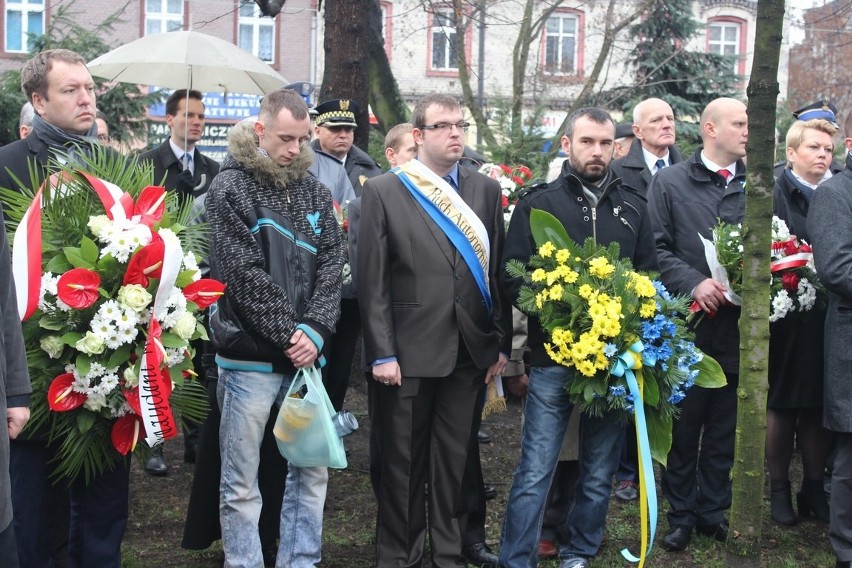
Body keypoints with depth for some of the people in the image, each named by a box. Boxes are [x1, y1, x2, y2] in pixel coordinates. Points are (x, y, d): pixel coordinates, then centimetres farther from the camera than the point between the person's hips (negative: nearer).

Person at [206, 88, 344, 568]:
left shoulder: (315, 191, 11)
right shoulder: (231, 187, -5)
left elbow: (332, 264, 3)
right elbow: (243, 274, -12)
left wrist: (315, 330, -11)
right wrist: (290, 336, -13)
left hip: (305, 355, 5)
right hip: (250, 357, -5)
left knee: (312, 471, 12)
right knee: (241, 485, 3)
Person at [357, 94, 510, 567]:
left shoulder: (486, 190, 8)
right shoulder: (383, 191, -2)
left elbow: (498, 271, 9)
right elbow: (372, 280, -5)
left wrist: (501, 343, 7)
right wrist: (382, 354, -9)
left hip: (470, 351, 3)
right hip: (409, 351, -3)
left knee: (453, 461, 11)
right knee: (403, 463, 8)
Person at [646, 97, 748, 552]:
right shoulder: (669, 182, 1)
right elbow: (656, 247, -4)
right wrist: (693, 283, -16)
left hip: (738, 324, 3)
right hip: (687, 325, -2)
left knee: (725, 428, 12)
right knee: (683, 427, 7)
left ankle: (713, 510, 26)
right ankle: (680, 515, 21)